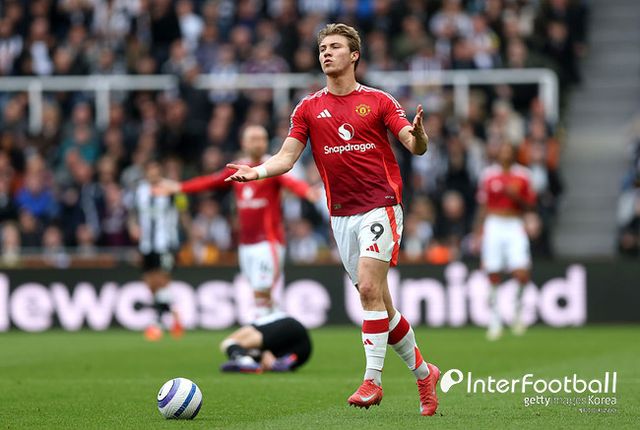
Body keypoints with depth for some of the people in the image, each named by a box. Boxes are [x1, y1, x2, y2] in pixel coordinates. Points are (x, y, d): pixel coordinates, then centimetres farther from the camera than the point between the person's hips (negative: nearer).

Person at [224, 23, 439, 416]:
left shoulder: (378, 101, 2)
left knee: (369, 288, -19)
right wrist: (257, 171, -16)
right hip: (342, 215, 4)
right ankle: (423, 372, 22)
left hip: (381, 204, -4)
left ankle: (373, 379, -16)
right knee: (379, 301, 6)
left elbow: (416, 146, -4)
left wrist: (418, 134, -28)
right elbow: (287, 156, 3)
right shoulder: (309, 108, 9)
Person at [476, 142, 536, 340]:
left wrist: (516, 197, -11)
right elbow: (483, 206, 10)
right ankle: (495, 322, 8)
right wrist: (478, 233, 6)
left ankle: (518, 309, 12)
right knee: (493, 277, -3)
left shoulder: (522, 175, 6)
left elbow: (530, 205, 8)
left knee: (522, 274, -15)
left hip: (515, 226, 0)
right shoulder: (488, 174, 6)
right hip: (493, 226, 0)